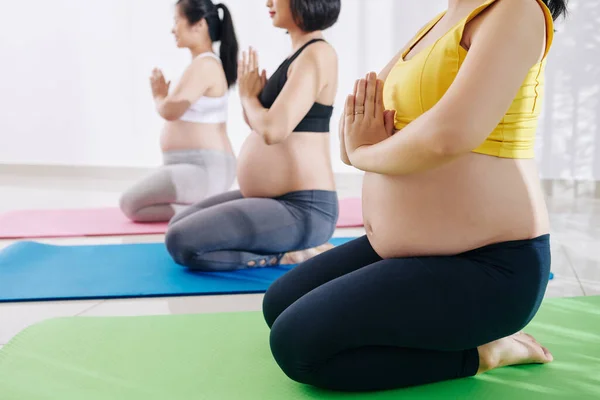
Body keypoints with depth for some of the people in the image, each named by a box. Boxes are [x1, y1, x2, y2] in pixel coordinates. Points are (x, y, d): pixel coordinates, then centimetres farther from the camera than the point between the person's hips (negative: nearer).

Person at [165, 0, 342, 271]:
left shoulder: (316, 54, -16)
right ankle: (295, 246, 12)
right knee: (178, 227, 18)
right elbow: (260, 123, 18)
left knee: (182, 242, -18)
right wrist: (251, 94, -2)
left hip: (302, 208, -11)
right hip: (277, 200, 11)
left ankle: (289, 255, -5)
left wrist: (248, 96, -6)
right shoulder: (301, 54, 14)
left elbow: (273, 129, -26)